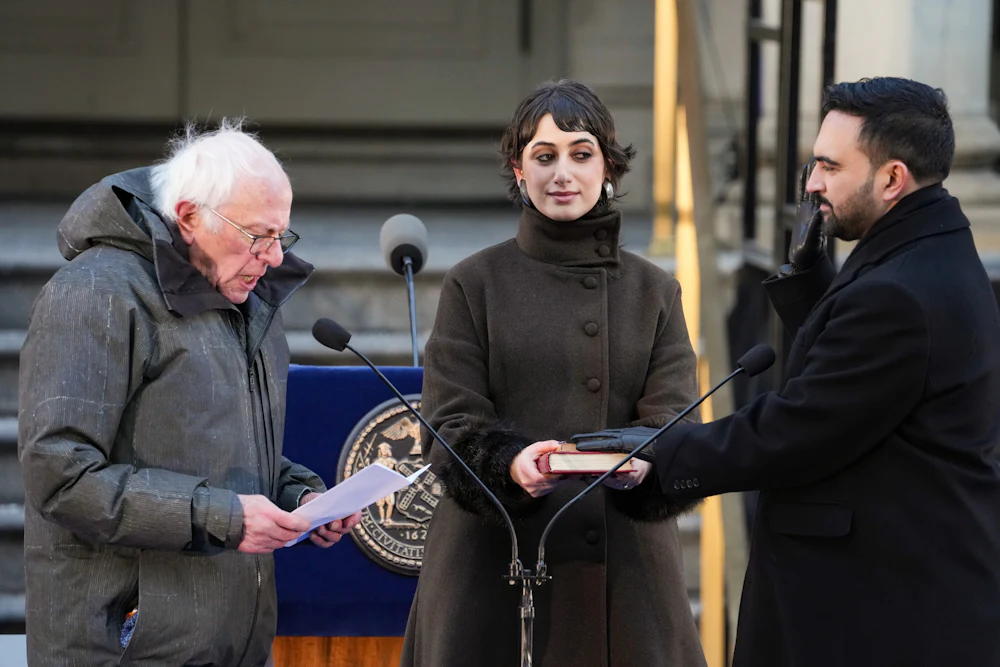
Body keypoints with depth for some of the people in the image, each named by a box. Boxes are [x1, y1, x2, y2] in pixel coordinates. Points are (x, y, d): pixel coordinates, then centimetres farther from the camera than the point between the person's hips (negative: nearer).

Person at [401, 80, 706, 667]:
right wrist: (511, 462, -23)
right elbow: (450, 424, -2)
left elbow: (672, 417, 1)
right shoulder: (475, 284, 6)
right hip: (495, 566, -1)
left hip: (624, 569, 1)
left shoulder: (655, 292, 12)